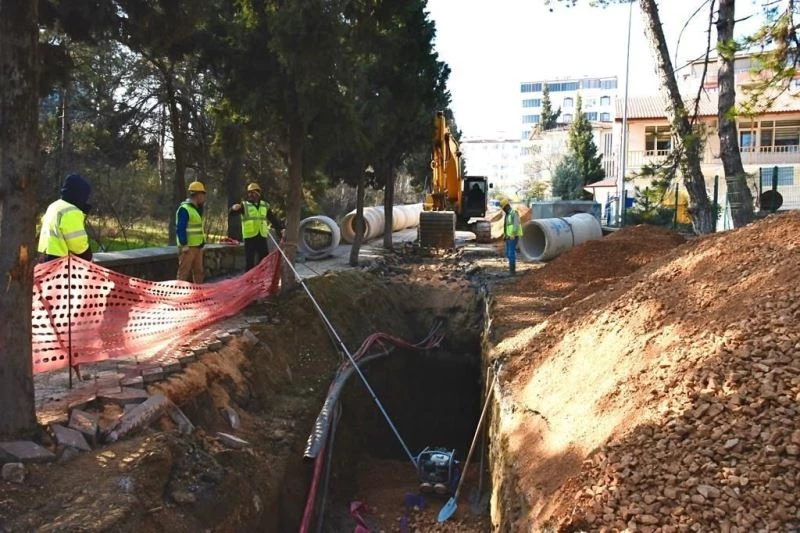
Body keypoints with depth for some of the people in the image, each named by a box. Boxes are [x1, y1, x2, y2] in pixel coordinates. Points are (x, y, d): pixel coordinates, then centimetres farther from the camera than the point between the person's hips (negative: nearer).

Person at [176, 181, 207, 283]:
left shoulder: (196, 208, 15)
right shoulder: (184, 209, -15)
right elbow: (180, 229, -19)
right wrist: (184, 245, -21)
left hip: (197, 246, 9)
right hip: (188, 247, -9)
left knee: (199, 272, 14)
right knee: (184, 273, -6)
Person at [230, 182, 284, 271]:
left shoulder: (265, 206, 13)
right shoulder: (244, 205, 2)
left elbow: (273, 219, 17)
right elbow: (232, 212, -12)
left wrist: (281, 228, 6)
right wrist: (234, 208, -35)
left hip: (262, 237, 4)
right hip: (249, 237, -3)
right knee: (249, 261, -2)